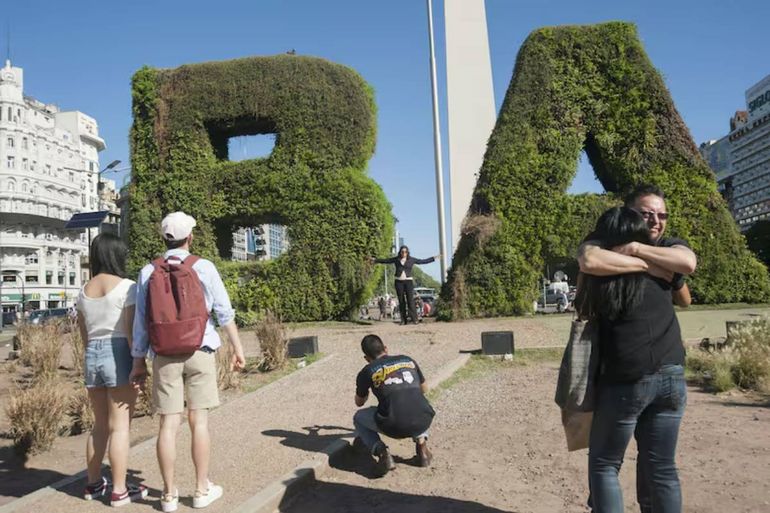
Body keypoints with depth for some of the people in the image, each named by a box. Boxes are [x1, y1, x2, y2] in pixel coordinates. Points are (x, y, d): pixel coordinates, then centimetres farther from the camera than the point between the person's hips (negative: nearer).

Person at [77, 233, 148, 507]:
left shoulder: (84, 290, 11)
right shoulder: (125, 286, -10)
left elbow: (83, 331, 14)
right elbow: (131, 329, -15)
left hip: (91, 356, 7)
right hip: (118, 354, -7)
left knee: (100, 424, 18)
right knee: (120, 426, 0)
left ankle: (93, 484, 28)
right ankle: (119, 491, 6)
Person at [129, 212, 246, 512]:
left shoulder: (148, 272, 3)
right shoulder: (203, 267, -4)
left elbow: (140, 321, 4)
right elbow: (224, 312, -3)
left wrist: (139, 361, 11)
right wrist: (238, 348, 5)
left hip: (164, 355, 2)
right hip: (199, 352, -2)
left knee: (169, 424, 5)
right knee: (199, 421, 5)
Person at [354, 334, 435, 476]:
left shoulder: (367, 371, 11)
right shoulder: (408, 360, 19)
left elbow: (359, 402, 28)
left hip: (394, 427, -3)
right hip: (423, 422, 4)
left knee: (358, 418, 26)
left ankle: (382, 453, 3)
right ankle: (421, 442, 16)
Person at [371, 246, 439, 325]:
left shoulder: (411, 259, 4)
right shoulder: (396, 259, 7)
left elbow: (423, 261, 8)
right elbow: (385, 260, 17)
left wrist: (434, 258, 7)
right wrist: (375, 260, 21)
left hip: (408, 281, -2)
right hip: (399, 281, 2)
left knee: (410, 300, -10)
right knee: (401, 301, 2)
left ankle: (414, 319, -11)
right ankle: (403, 320, 6)